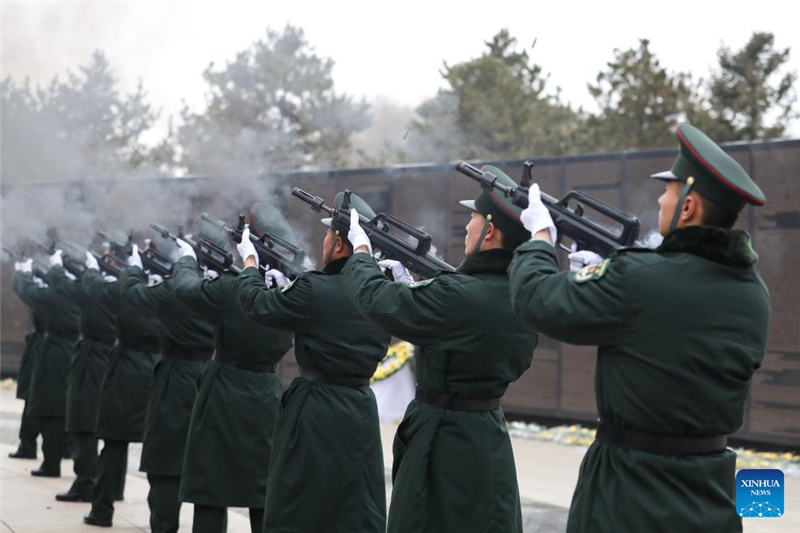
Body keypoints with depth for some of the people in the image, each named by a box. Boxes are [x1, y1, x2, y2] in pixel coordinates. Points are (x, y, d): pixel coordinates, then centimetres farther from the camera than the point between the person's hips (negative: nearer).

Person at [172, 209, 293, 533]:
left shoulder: (228, 290, -17)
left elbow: (184, 286, 0)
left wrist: (187, 257, 17)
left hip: (225, 397, -4)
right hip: (267, 395, 4)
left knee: (211, 493, 3)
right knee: (264, 494, 11)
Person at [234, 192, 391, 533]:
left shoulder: (314, 291, -18)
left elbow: (256, 304, -4)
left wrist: (249, 260, 13)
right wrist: (289, 288, 20)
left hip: (316, 413, -6)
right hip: (361, 407, 6)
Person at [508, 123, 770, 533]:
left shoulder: (638, 280, -21)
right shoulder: (752, 291, -1)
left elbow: (537, 299, -10)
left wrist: (540, 234, 7)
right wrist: (603, 273, 15)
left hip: (631, 489, -6)